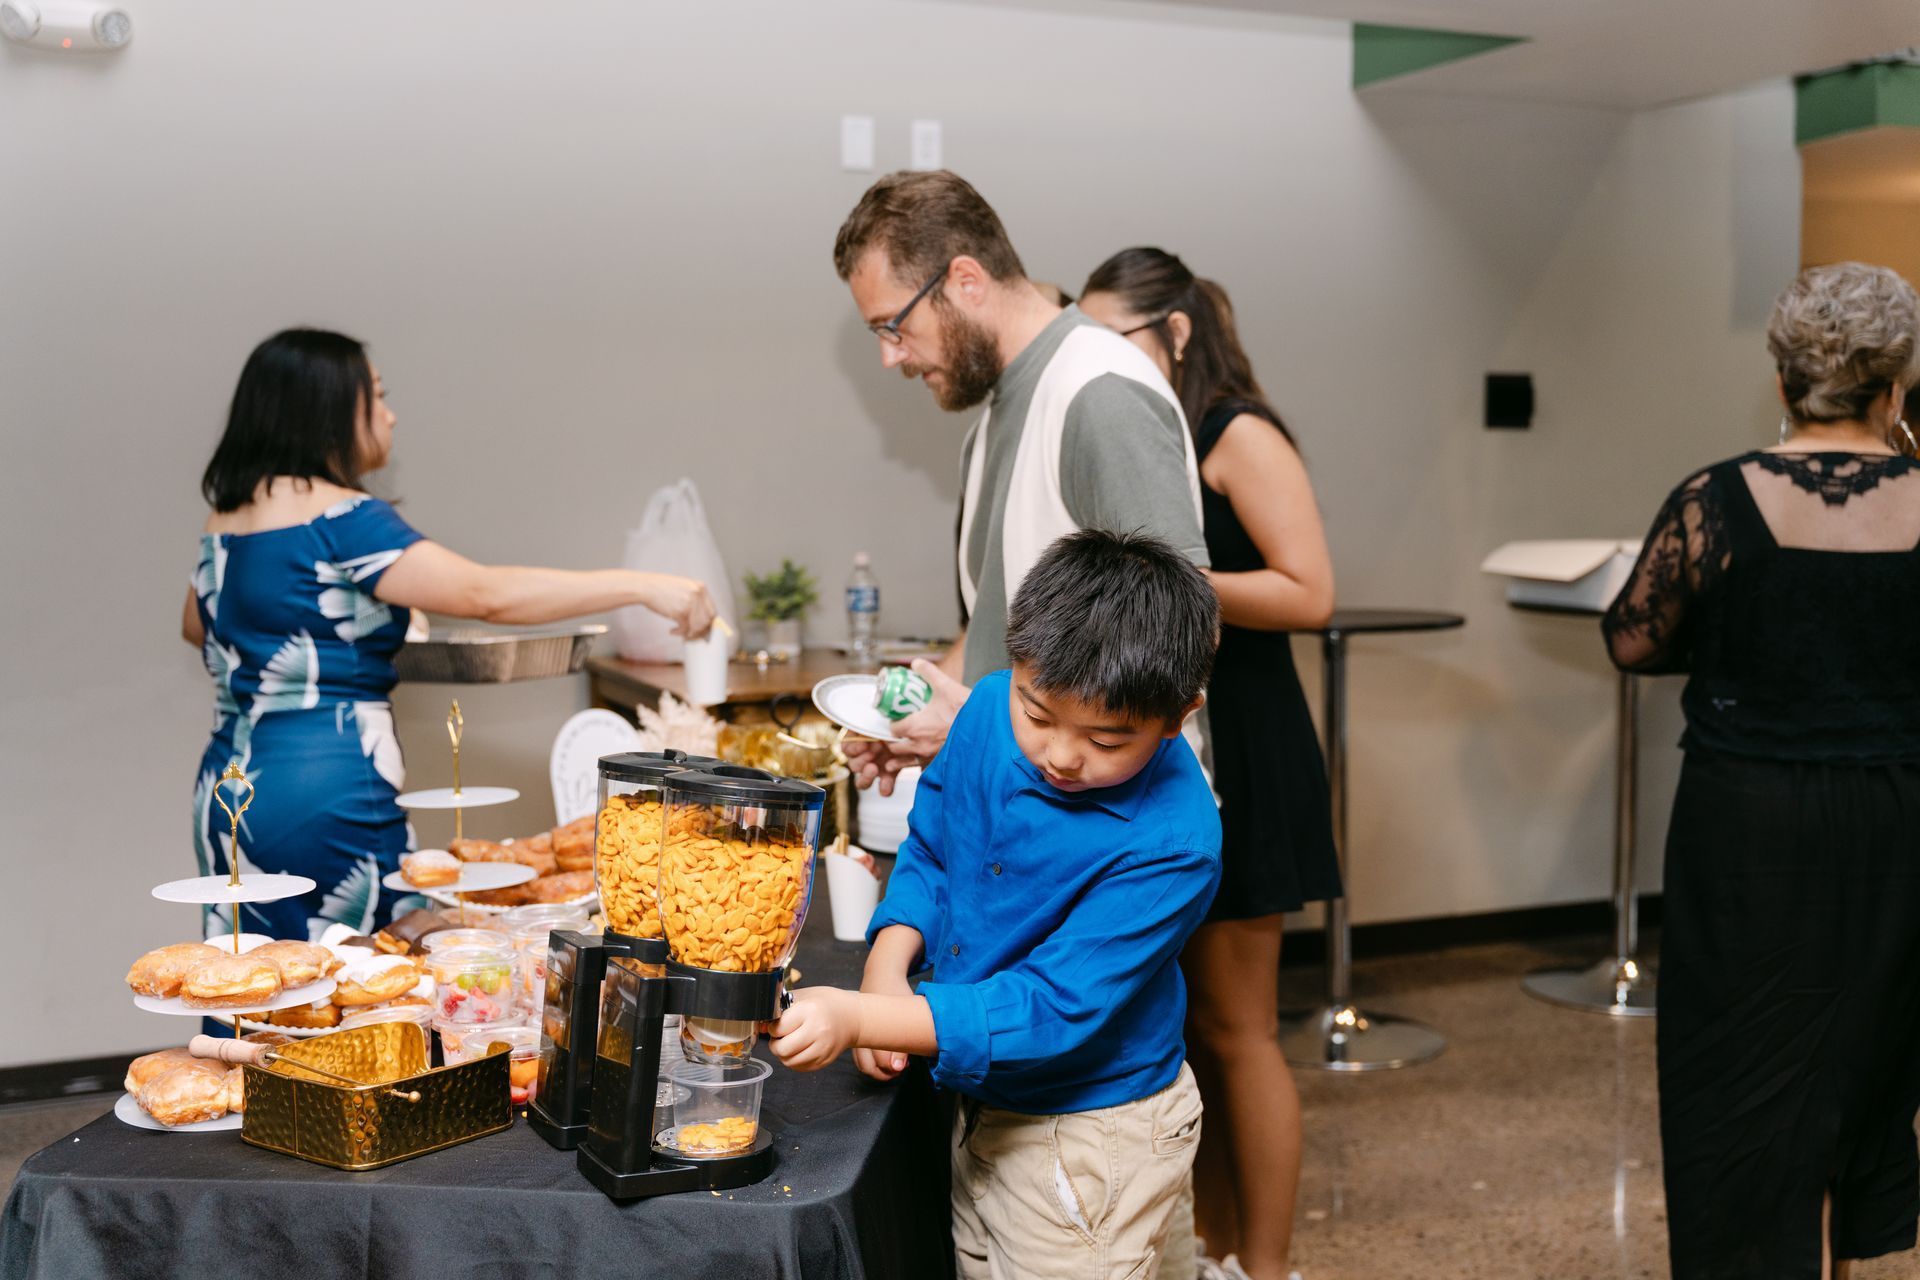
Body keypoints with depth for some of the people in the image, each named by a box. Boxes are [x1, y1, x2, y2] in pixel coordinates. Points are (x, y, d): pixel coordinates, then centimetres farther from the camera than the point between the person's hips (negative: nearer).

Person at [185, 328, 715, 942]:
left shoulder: (227, 515, 12)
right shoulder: (339, 517, -15)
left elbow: (197, 625, 30)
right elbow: (486, 594, -22)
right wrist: (643, 586, -21)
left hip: (228, 787, 9)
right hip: (325, 795, -9)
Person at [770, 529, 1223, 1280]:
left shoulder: (1171, 842, -31)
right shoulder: (992, 710, -11)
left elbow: (1051, 1010, -31)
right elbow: (930, 846, 6)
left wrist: (860, 1019, -37)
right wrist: (887, 965, -11)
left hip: (1090, 1134, -6)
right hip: (981, 1098, 7)